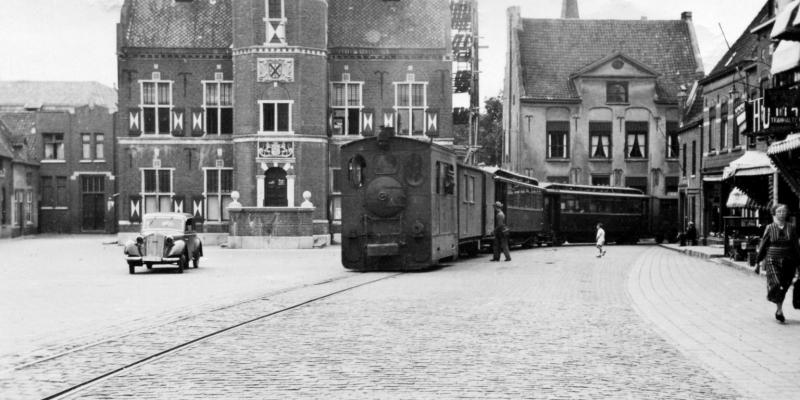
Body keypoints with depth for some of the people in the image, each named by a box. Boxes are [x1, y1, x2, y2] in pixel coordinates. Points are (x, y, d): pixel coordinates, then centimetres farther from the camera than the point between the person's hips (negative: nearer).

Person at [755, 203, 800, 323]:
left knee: (784, 287, 7)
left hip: (788, 262, 2)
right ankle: (780, 310, -6)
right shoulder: (769, 228, 0)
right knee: (776, 284, -16)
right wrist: (758, 261, 8)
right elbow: (763, 245, 6)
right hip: (772, 261, -2)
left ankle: (779, 309, 23)